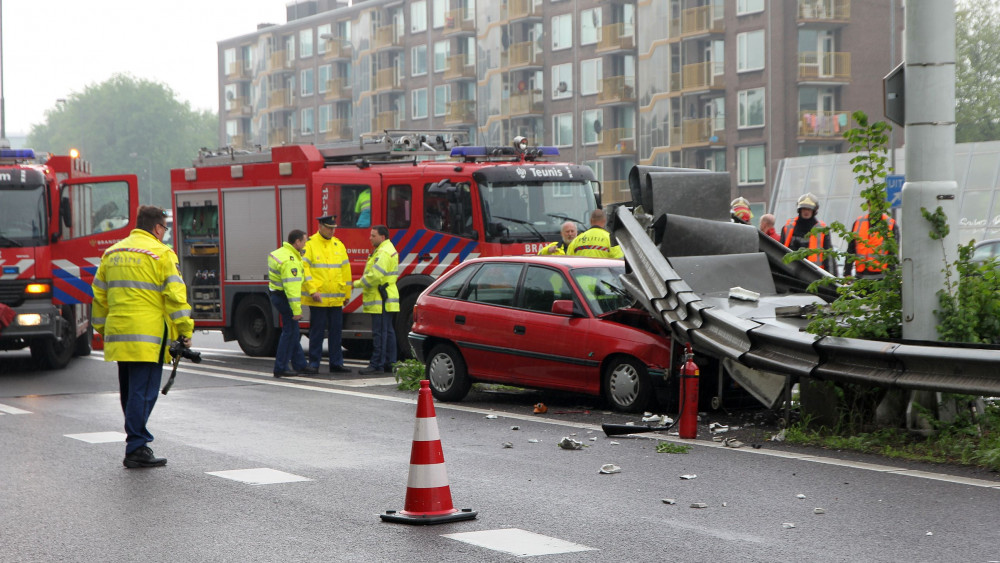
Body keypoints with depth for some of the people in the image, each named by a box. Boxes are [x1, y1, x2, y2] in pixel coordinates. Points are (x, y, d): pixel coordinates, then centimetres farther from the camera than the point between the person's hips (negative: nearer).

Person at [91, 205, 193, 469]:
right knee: (144, 391, -5)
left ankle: (137, 439, 24)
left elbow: (99, 294, 18)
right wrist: (185, 331, -7)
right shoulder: (161, 254, -7)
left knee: (129, 391, 15)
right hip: (148, 336, -7)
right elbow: (175, 296, -11)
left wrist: (102, 328, 26)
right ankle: (136, 449, -7)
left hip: (118, 334, 7)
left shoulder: (112, 253, 14)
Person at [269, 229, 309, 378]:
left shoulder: (280, 252, 10)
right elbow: (292, 286, -27)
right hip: (284, 298, -11)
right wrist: (296, 310, -26)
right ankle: (280, 368, -1)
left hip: (276, 294, 11)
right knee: (290, 331, -4)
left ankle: (300, 364, 25)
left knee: (292, 331, 17)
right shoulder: (290, 261, -23)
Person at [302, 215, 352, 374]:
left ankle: (336, 363, 14)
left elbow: (345, 270, 16)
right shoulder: (310, 245, -3)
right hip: (317, 298, -5)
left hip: (336, 299, 5)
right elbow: (304, 268, -10)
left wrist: (347, 294, 15)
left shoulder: (338, 245, 12)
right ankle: (314, 364, 4)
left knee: (336, 331, 7)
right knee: (317, 331, -2)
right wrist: (313, 290, -18)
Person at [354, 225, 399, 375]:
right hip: (385, 299, 11)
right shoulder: (385, 250, 20)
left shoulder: (384, 252, -16)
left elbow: (375, 275, -22)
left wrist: (357, 284, -11)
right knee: (388, 331, 12)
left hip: (381, 301, -11)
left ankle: (377, 365, -10)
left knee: (379, 332, -10)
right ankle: (389, 363, 16)